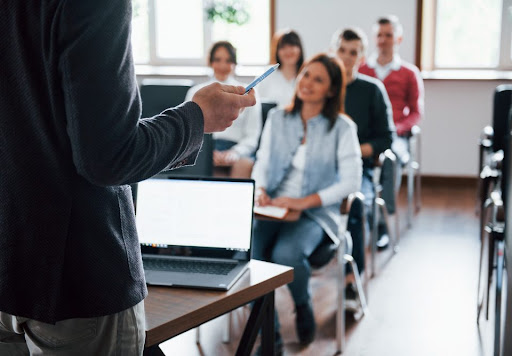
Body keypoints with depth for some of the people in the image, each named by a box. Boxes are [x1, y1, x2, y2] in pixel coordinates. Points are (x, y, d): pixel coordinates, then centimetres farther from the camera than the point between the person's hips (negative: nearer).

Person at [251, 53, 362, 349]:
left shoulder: (342, 128, -1)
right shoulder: (277, 119, 12)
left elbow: (351, 182, -7)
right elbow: (262, 163, 14)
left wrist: (305, 202, -17)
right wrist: (260, 190, -9)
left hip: (316, 213, -3)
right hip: (272, 209, 3)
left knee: (286, 253, -34)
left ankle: (304, 308, 2)